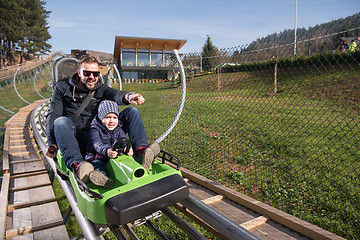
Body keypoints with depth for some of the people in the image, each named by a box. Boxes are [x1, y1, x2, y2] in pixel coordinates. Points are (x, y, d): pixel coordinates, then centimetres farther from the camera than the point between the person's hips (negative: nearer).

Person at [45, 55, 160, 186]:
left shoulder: (101, 88, 14)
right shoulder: (62, 88, 10)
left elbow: (115, 94, -10)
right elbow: (53, 116, 1)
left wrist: (127, 97, -37)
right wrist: (52, 145, -15)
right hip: (77, 139, -2)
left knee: (131, 111, -11)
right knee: (61, 122, -32)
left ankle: (141, 151, -35)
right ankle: (76, 165, -53)